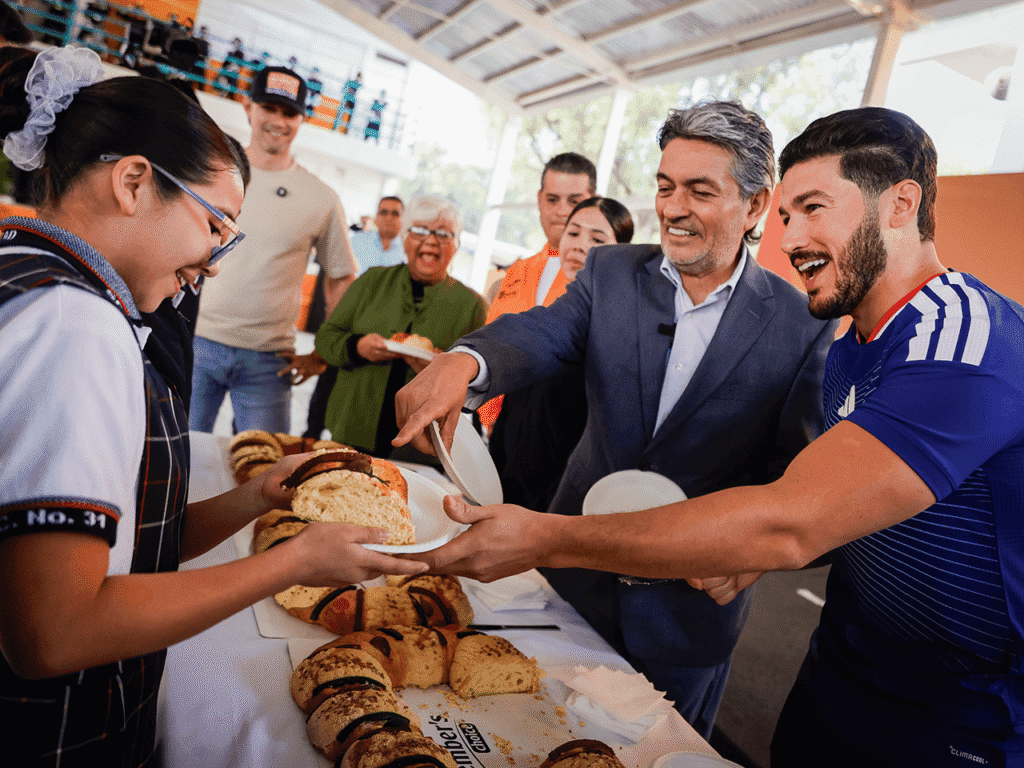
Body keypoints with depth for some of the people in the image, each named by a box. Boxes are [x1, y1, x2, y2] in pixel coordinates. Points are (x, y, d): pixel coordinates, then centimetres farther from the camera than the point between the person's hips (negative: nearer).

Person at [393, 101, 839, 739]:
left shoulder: (805, 326, -10)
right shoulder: (612, 272, -3)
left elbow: (798, 468, -10)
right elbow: (543, 334, -18)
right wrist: (463, 361, -40)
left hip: (691, 605, -2)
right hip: (576, 574, 3)